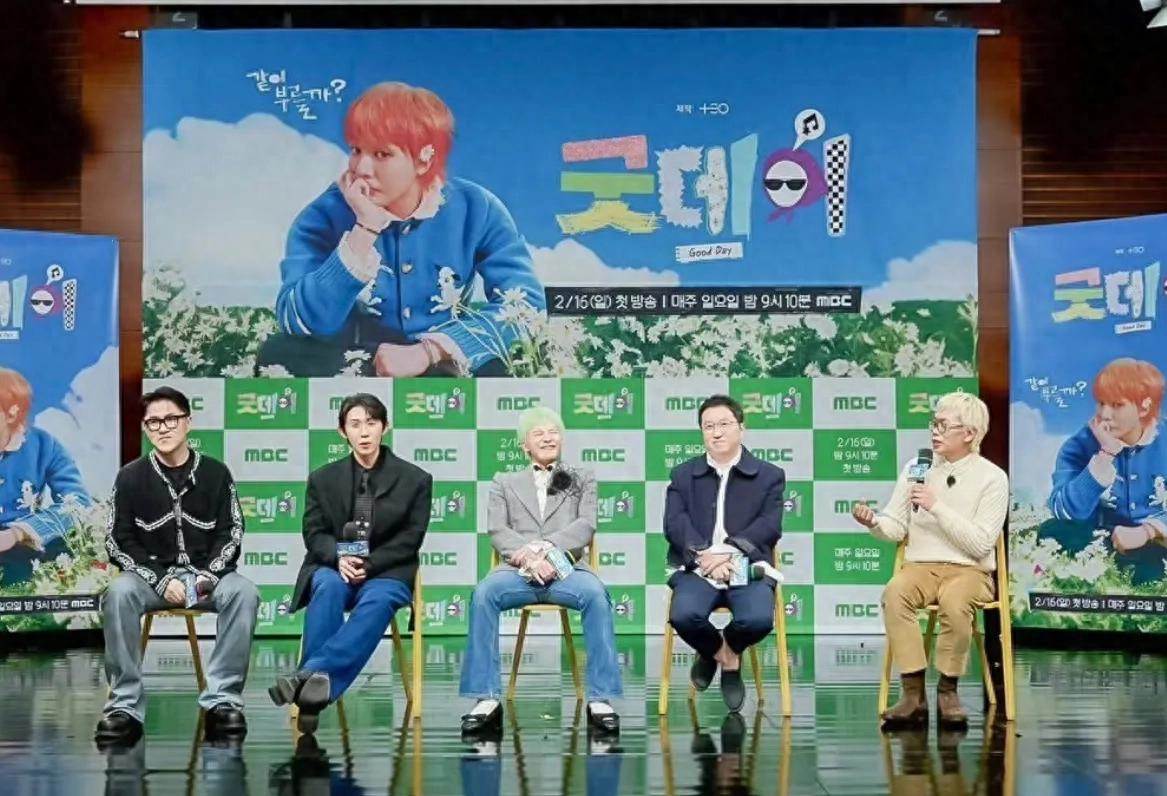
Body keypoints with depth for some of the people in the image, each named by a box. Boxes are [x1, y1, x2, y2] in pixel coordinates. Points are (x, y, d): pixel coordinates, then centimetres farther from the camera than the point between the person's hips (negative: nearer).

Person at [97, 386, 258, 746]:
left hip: (207, 573, 1)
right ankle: (126, 705, -29)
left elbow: (232, 533, 4)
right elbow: (119, 541, -1)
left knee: (244, 592, -31)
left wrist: (208, 576, -14)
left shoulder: (216, 473, 4)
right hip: (151, 574, 0)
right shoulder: (131, 477, 2)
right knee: (118, 593, -34)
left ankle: (222, 699, -28)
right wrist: (160, 581, -14)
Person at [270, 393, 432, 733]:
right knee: (329, 587, -35)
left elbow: (410, 538, 0)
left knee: (378, 600, -37)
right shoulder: (323, 478, 12)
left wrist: (368, 565, -16)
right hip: (332, 567, 1)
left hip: (386, 572, -1)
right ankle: (316, 688, -45)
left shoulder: (415, 479, 6)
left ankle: (310, 672, -50)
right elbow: (314, 532, 5)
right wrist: (339, 558, -18)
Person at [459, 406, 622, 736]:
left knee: (596, 595, -34)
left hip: (566, 568, 0)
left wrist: (545, 547, -11)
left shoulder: (582, 478, 23)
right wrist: (529, 557, -12)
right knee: (483, 594, -33)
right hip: (518, 570, 1)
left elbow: (585, 526, 7)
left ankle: (600, 698, -31)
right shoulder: (505, 482, 24)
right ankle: (487, 699, -31)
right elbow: (498, 532, 8)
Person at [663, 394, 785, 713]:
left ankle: (731, 648, 10)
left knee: (758, 620, -31)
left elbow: (769, 526, -2)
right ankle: (716, 651, 8)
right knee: (684, 616, -32)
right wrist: (705, 554, -18)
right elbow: (675, 523, 1)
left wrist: (727, 552, -17)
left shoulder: (769, 475, 11)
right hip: (697, 568, 1)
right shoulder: (683, 475, 16)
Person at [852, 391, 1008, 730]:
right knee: (894, 593, -31)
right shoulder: (916, 468, 10)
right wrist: (874, 522, -15)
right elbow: (897, 527, 8)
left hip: (969, 571, -3)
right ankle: (914, 693, -28)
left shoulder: (992, 477, 0)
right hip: (920, 566, 3)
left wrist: (937, 506, -16)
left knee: (955, 601, -37)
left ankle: (948, 690, -17)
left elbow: (980, 544, -9)